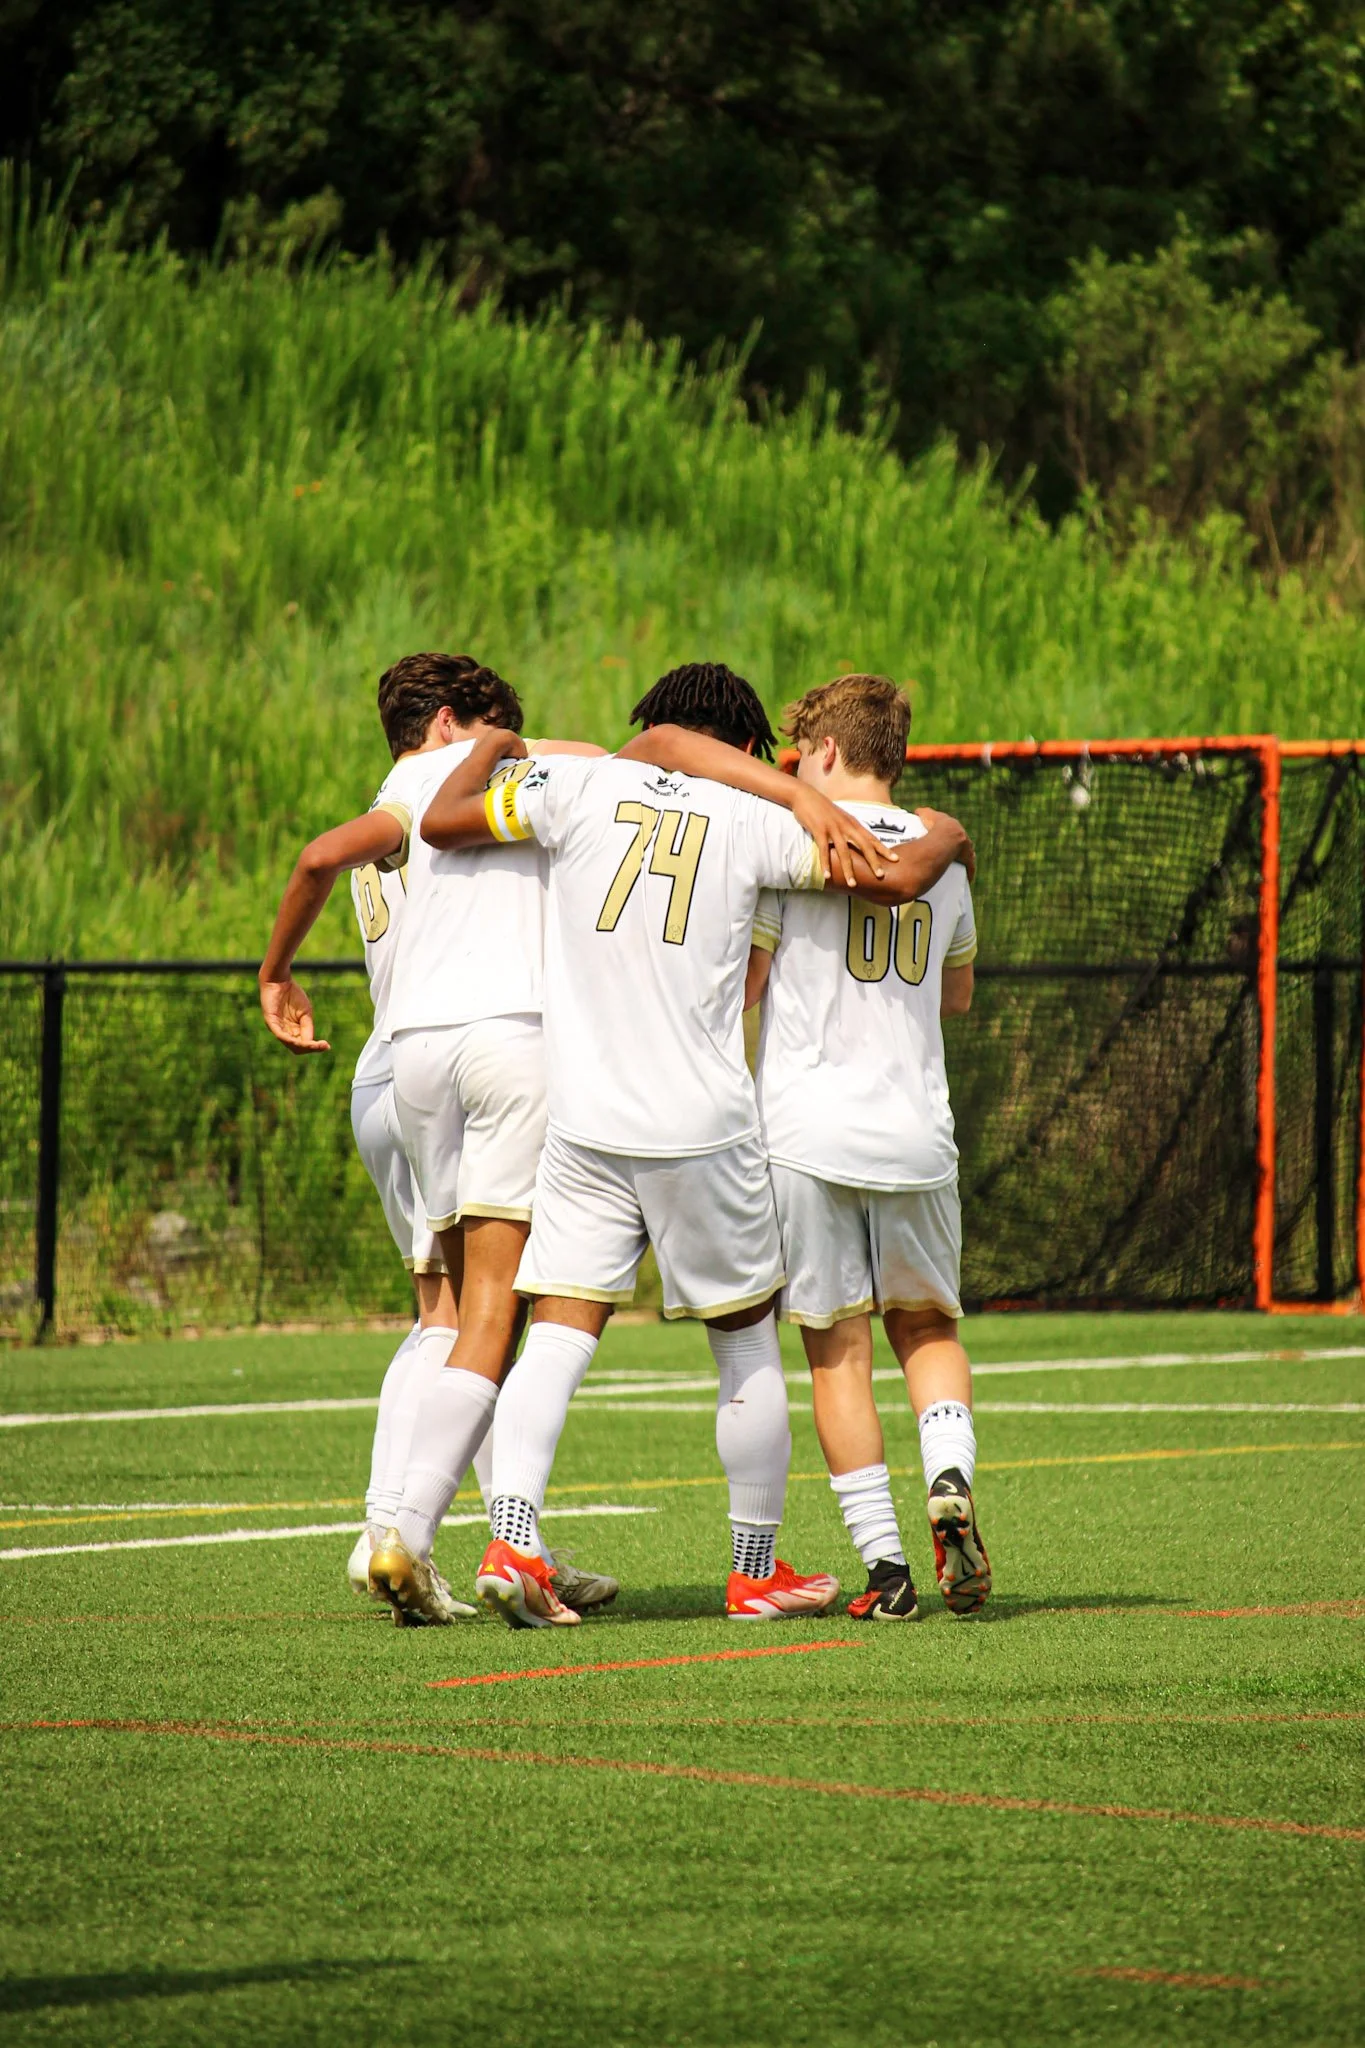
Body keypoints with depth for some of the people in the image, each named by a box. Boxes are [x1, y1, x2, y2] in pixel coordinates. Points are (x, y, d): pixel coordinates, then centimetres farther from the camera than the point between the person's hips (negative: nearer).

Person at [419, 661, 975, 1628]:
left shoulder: (581, 787, 2)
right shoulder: (755, 822, -2)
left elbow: (441, 821, 10)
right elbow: (897, 878, -4)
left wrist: (486, 750, 29)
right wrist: (948, 840, 18)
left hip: (583, 1122, 2)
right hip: (704, 1126, -2)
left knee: (560, 1333, -1)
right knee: (748, 1342, 13)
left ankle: (513, 1541, -20)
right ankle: (757, 1571, 21)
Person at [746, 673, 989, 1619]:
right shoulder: (941, 851, 10)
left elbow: (739, 984, -7)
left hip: (806, 1131, -4)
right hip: (917, 1132, 4)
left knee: (837, 1348, 2)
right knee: (927, 1325, 18)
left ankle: (885, 1566, -3)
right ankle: (951, 1480, -9)